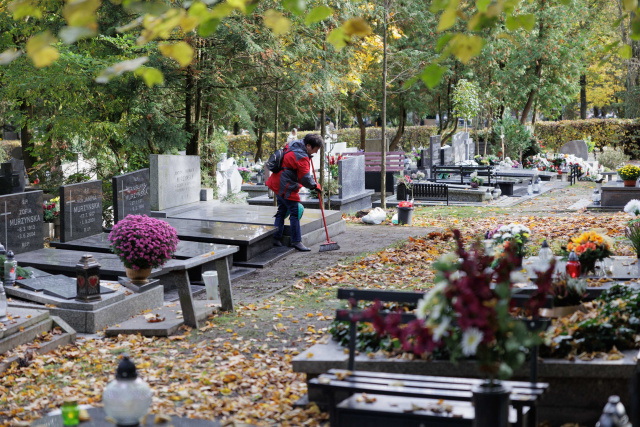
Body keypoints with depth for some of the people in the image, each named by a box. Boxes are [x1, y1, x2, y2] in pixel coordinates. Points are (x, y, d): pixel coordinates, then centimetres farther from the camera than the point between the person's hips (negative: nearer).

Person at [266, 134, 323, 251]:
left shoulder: (293, 145, 7)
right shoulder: (301, 157, -22)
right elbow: (305, 178, -19)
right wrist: (315, 186, -3)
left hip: (278, 184, 10)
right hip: (286, 187, -10)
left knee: (282, 211, 16)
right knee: (295, 213, -5)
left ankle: (276, 238, 20)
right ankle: (296, 241, -1)